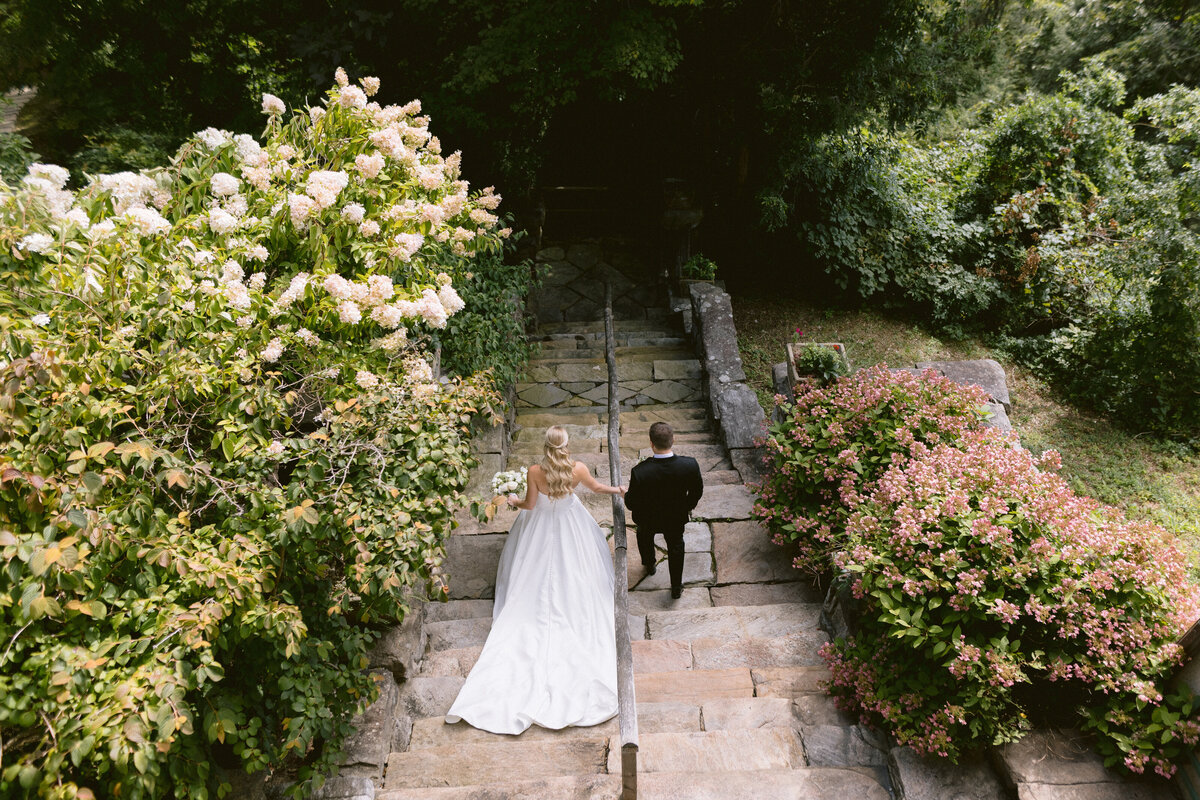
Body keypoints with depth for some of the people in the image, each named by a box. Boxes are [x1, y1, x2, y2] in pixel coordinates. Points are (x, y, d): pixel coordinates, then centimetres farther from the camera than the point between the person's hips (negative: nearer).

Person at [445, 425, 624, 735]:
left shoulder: (535, 472, -25)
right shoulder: (578, 469, -22)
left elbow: (529, 505, -13)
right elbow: (596, 487, -1)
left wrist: (513, 501, 11)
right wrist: (617, 489, 20)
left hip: (540, 528, 1)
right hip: (570, 527, 0)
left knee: (536, 574, 21)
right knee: (572, 571, 26)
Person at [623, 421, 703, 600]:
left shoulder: (639, 472, -38)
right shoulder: (690, 465, -31)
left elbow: (632, 504, -21)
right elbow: (697, 491, -11)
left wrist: (625, 494, 2)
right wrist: (688, 506, 11)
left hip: (648, 519, -1)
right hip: (676, 517, 1)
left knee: (644, 536, 35)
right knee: (675, 546, 30)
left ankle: (649, 565, 61)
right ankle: (676, 588, 45)